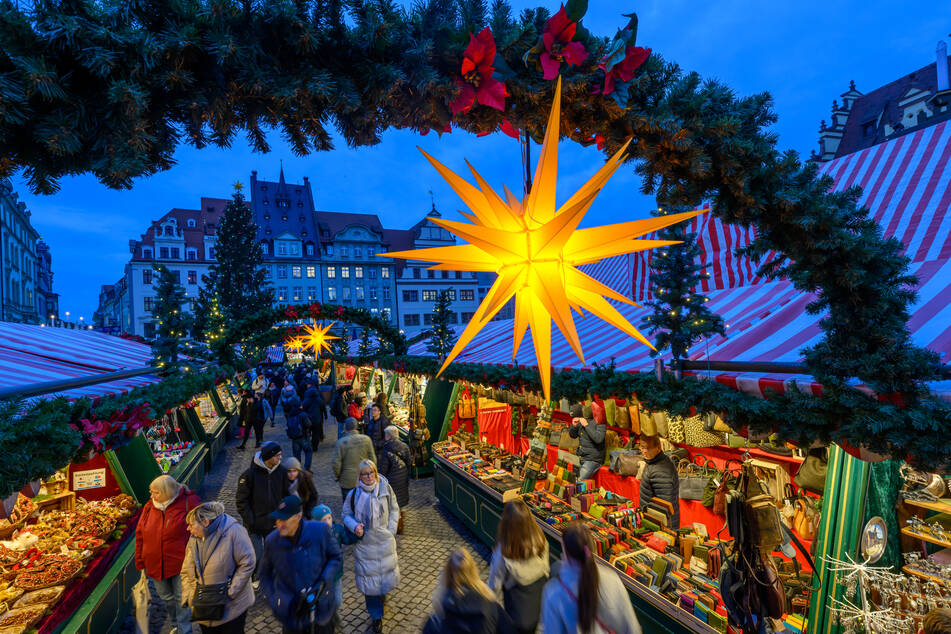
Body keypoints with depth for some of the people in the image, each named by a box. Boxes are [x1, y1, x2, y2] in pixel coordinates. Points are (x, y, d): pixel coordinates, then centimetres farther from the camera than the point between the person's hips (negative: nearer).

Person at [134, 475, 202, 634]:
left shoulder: (189, 502, -16)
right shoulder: (149, 506, -2)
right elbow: (140, 534, 8)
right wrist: (140, 561, 8)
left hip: (180, 562, -5)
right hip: (155, 564, 5)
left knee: (182, 599, 6)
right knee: (166, 598, 21)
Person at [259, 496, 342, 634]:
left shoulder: (321, 531, -20)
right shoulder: (272, 540, -13)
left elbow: (336, 558, -6)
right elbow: (265, 574, 5)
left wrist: (323, 583, -19)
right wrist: (273, 601, -4)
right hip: (291, 613, 1)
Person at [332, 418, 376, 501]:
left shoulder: (341, 442, -17)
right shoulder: (366, 439, -8)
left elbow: (336, 463, -15)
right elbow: (373, 459, -3)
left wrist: (337, 475, 3)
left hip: (347, 482, -2)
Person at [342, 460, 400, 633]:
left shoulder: (385, 489, -10)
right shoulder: (354, 494, -12)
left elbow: (394, 509, 2)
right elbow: (346, 514, 3)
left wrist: (391, 530, -5)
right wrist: (354, 526, -16)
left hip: (385, 541, 1)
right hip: (364, 543, -1)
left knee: (386, 570, 16)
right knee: (369, 576, 7)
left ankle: (382, 593, 51)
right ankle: (376, 616, 27)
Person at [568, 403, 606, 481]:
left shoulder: (599, 422, -15)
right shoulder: (580, 422, 5)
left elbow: (598, 439, -29)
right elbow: (572, 435, 15)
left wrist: (586, 425, -25)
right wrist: (573, 425, -5)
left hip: (593, 460, -7)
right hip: (580, 458, 7)